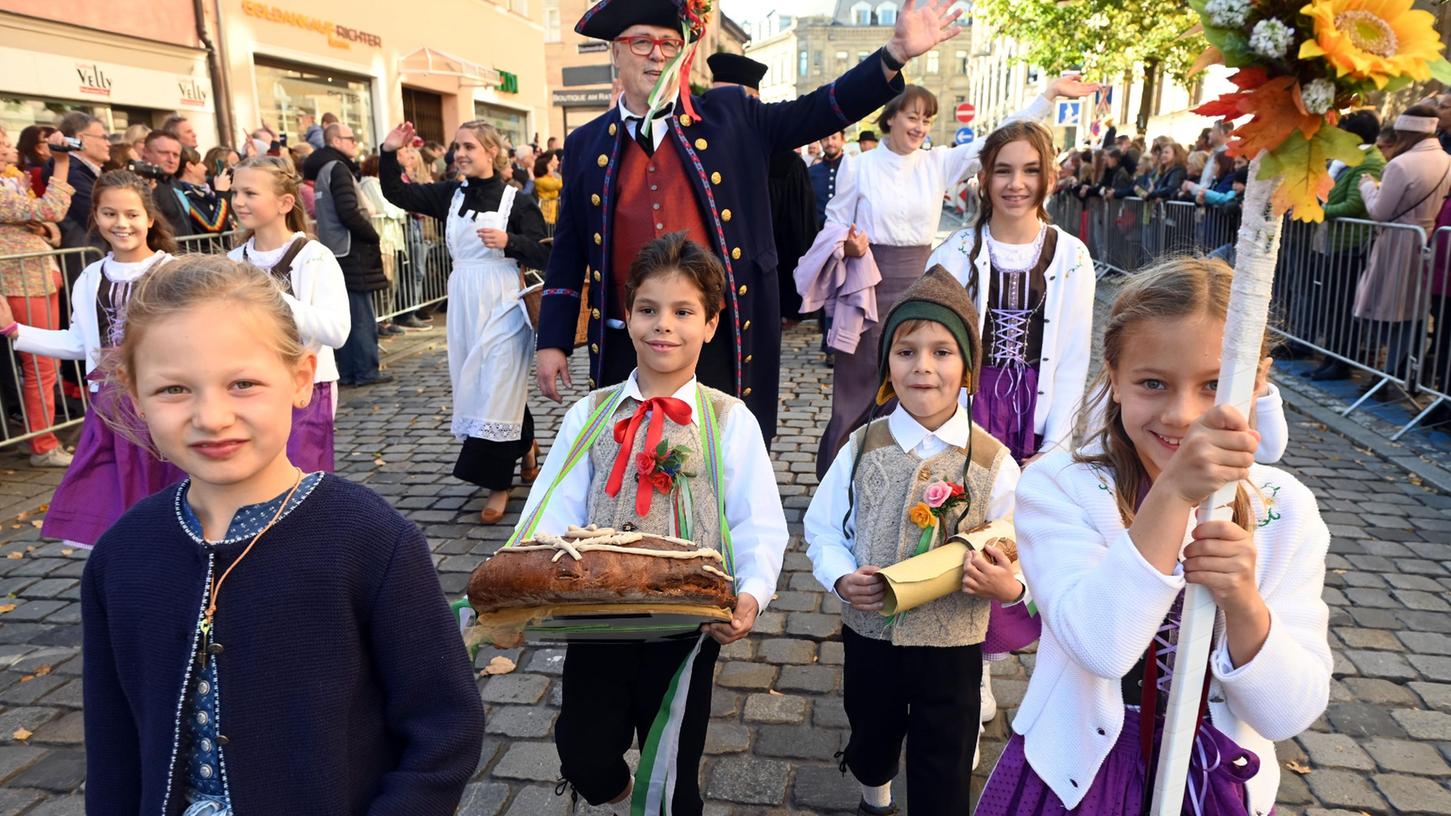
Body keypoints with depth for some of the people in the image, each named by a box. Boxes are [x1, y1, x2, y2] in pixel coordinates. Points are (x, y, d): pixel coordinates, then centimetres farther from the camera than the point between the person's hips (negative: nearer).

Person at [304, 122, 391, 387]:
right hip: (351, 252, -9)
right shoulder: (338, 169, -11)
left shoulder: (324, 169, 18)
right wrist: (374, 236, -8)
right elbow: (349, 213, -21)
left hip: (337, 251, 9)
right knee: (362, 317, -5)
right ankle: (366, 371, -2)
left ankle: (346, 371, 14)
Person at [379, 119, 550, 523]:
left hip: (501, 303, -5)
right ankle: (525, 447, 34)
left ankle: (499, 483, 5)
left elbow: (543, 254, -8)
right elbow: (396, 193, 6)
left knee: (497, 388, -4)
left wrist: (508, 242, -24)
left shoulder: (516, 200, -5)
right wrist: (389, 153, -7)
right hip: (463, 303, 6)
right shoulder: (450, 194, 8)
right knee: (474, 386, 13)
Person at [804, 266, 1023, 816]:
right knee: (870, 745, 27)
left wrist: (1008, 586, -25)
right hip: (869, 636, 2)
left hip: (952, 649, -2)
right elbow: (823, 529, 1)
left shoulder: (993, 463, -10)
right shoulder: (862, 449, -7)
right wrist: (841, 577, -16)